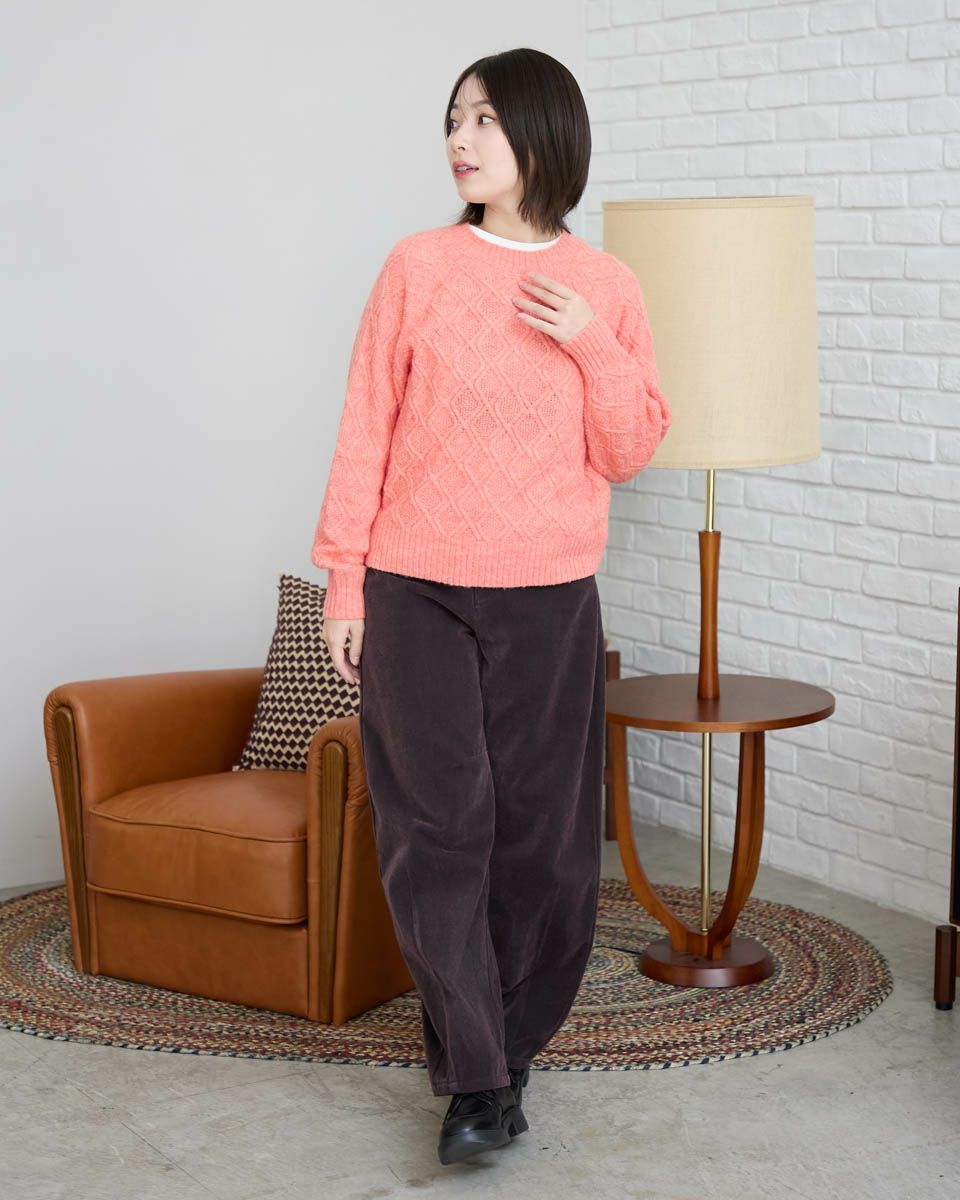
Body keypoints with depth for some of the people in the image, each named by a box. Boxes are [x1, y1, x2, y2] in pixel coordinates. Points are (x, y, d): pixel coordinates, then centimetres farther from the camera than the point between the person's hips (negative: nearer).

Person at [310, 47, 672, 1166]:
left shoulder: (605, 287, 5)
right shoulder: (418, 265, 1)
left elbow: (626, 453, 5)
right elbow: (365, 431, 2)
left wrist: (592, 346, -11)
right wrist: (343, 581, 0)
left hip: (549, 602, 1)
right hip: (415, 596, -1)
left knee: (541, 838, 5)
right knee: (437, 828, -4)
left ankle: (507, 1048, 22)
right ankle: (475, 1081, 4)